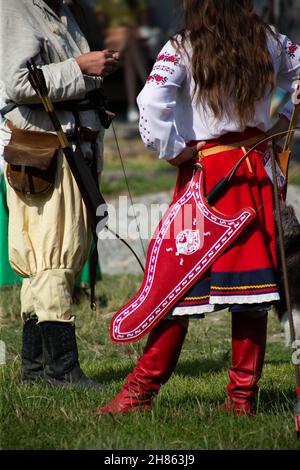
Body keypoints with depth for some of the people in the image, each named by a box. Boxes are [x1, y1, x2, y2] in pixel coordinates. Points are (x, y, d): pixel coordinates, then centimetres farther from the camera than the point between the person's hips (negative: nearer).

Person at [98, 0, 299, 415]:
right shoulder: (266, 42, 6)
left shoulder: (183, 49, -8)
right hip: (256, 169, 4)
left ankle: (142, 390, 5)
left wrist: (170, 151, -10)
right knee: (251, 284, 5)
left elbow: (151, 103, -21)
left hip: (205, 174, -4)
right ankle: (243, 395, 8)